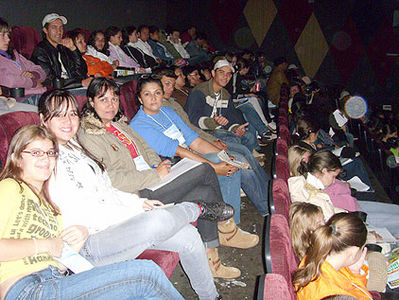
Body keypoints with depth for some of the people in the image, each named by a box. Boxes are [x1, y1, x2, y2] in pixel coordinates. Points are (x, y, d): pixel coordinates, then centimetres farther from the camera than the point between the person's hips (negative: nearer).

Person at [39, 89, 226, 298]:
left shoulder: (73, 147, 15)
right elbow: (78, 214, -18)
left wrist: (137, 201, 4)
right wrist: (136, 209, -14)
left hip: (114, 221, 9)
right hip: (88, 245, -9)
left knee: (188, 235, -2)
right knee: (158, 220, -32)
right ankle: (199, 209, 2)